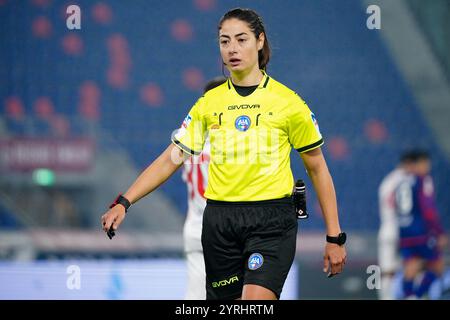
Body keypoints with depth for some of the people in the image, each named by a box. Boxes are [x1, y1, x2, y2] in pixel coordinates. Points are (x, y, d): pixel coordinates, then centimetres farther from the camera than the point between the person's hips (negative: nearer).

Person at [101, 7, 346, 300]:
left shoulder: (287, 101, -1)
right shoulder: (209, 102, 8)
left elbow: (318, 169, 5)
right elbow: (170, 160, 9)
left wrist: (334, 237, 2)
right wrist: (124, 203, -3)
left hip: (272, 222, -3)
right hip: (220, 219, 4)